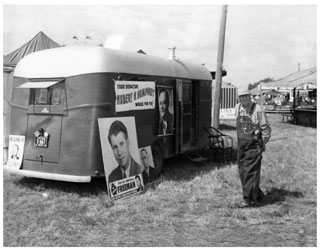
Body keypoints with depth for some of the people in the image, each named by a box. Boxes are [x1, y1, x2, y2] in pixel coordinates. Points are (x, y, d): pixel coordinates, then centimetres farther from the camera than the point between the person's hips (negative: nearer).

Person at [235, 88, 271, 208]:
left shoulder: (258, 110, -13)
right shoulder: (237, 108, 5)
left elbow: (266, 129, -6)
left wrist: (262, 144, 0)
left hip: (254, 145, -7)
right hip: (241, 144, 7)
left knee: (250, 171, -7)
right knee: (242, 171, 9)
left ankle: (249, 199, -1)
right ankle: (258, 195, 23)